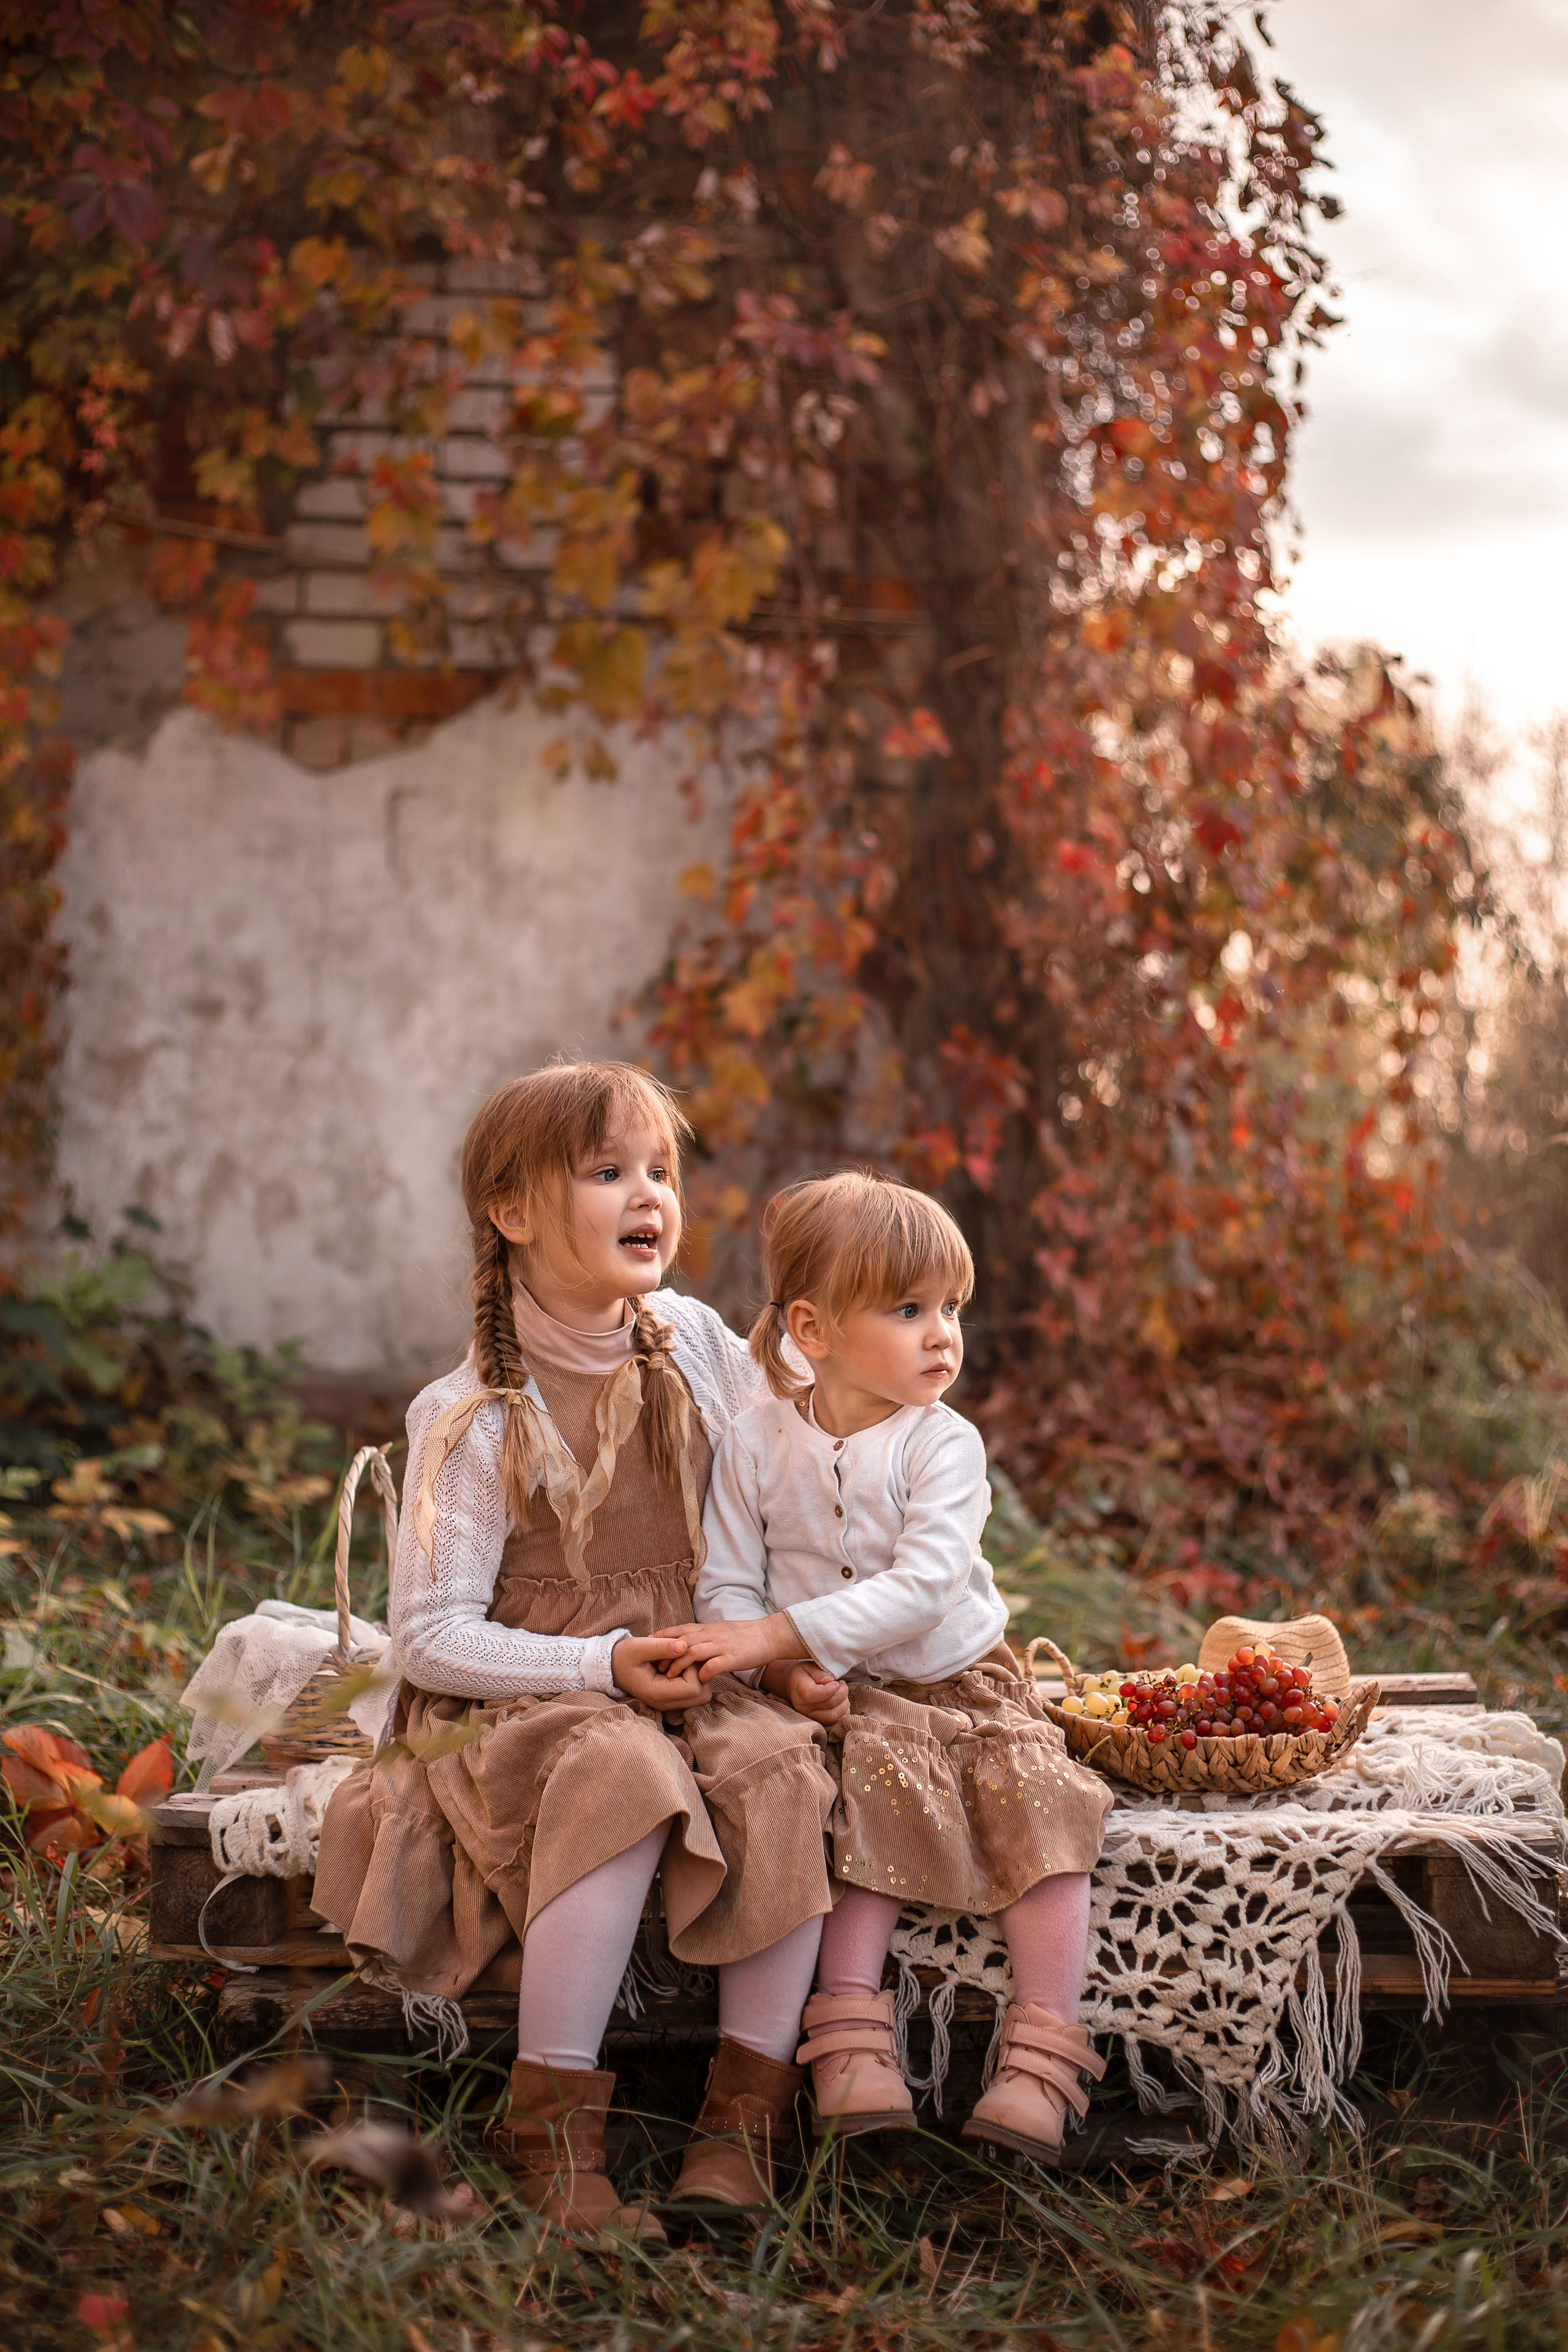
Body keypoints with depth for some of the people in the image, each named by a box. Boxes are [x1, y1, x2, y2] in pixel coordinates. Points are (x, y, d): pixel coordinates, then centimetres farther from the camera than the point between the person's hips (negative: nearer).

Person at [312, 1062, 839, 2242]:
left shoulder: (696, 1346, 5)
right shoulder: (472, 1417, -9)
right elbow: (431, 1637, -10)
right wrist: (601, 1666, -21)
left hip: (692, 1679, 4)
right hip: (515, 1702, -4)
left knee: (780, 1771, -28)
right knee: (624, 1777, -36)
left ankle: (746, 2113, -20)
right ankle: (551, 2129, -25)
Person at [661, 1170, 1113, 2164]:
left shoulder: (944, 1444, -10)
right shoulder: (757, 1441, -4)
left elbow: (920, 1589, -23)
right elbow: (726, 1588, -3)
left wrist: (782, 1633, -31)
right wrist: (782, 1671, -23)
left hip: (959, 1673, 1)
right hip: (844, 1700, -1)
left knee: (1041, 1794, -20)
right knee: (886, 1786, -29)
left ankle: (1044, 2054, -18)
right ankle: (851, 2029, -27)